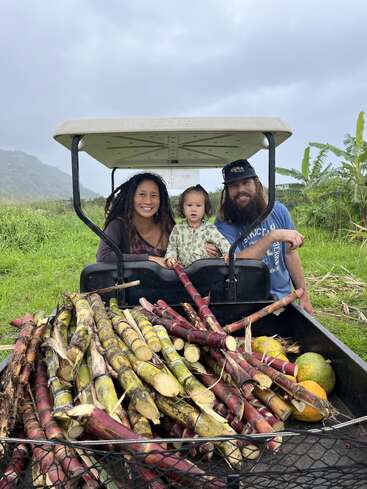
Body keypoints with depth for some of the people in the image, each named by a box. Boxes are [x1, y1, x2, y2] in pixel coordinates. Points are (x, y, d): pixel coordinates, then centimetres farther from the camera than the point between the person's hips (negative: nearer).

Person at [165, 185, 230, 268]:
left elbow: (222, 242, -6)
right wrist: (170, 258, -7)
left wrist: (229, 254, -25)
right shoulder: (178, 229, 8)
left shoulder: (210, 229, 2)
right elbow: (172, 247, 13)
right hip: (183, 270, 1)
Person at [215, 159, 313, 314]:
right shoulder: (223, 224, -13)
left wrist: (304, 295, 6)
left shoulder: (278, 211, -1)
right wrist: (273, 236, -32)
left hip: (283, 296, 2)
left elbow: (291, 254, 5)